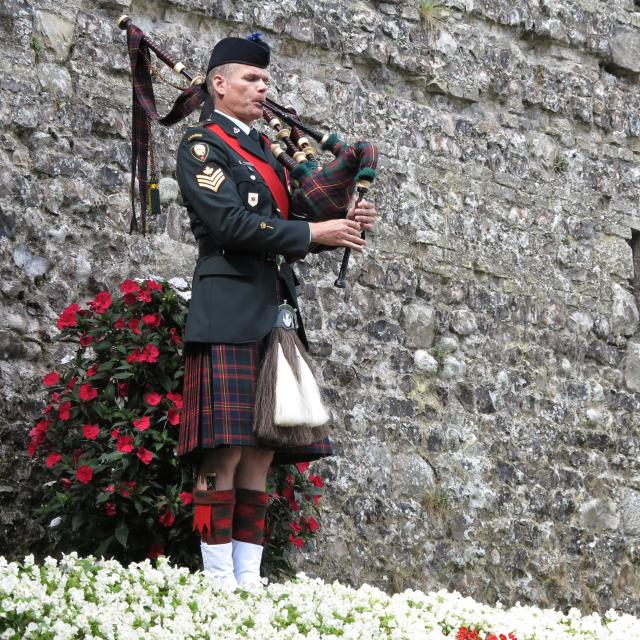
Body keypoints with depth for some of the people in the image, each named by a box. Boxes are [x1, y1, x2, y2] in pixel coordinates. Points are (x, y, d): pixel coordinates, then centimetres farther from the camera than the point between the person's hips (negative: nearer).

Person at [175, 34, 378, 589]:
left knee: (263, 454, 4)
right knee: (225, 453, -11)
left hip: (276, 310, 8)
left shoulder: (268, 151, 24)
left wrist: (344, 224, 0)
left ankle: (249, 579, 6)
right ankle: (220, 584, -10)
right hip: (230, 310, -8)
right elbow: (230, 223, -14)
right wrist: (314, 233, -11)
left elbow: (290, 222, 20)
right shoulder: (202, 144, 0)